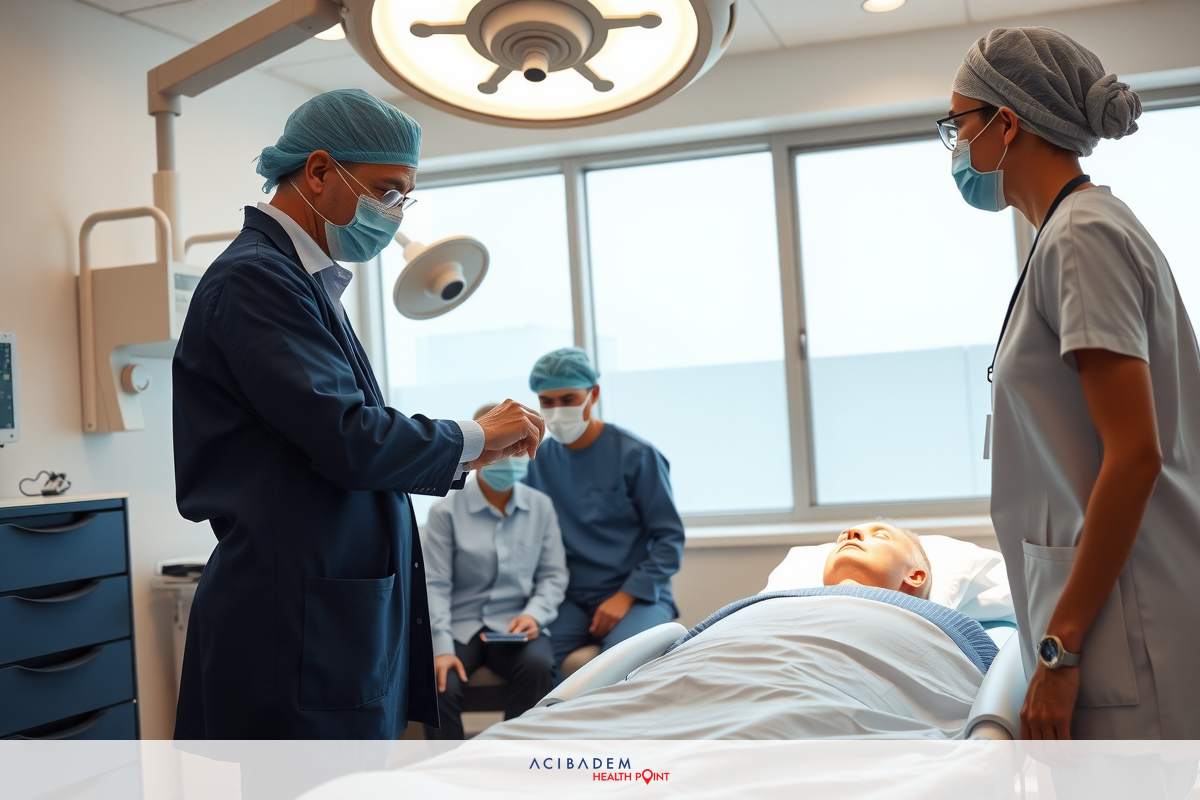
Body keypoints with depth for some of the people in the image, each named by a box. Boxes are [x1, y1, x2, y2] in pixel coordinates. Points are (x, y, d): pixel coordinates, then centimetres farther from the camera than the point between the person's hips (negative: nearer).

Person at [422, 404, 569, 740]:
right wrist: (442, 647, -18)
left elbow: (553, 574, 6)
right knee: (440, 684, -30)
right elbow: (436, 585, -7)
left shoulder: (541, 507, 4)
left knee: (537, 668, -31)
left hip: (515, 624, 1)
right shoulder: (446, 511, -4)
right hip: (459, 624, -1)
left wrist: (535, 614, -13)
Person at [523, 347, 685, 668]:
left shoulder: (635, 455, -2)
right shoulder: (538, 460, 8)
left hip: (638, 595, -3)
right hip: (569, 600, 3)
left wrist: (626, 596, -14)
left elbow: (670, 538, -2)